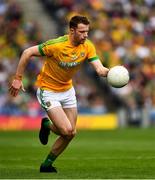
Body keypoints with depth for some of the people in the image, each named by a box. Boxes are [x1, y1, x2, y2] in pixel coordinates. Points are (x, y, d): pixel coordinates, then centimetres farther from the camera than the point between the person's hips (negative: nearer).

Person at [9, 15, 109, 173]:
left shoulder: (88, 46, -12)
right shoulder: (57, 45, -28)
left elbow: (99, 69, -20)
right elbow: (27, 53, -20)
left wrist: (109, 72, -44)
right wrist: (18, 78, -18)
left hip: (67, 90, 6)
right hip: (48, 91, -6)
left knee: (71, 133, 4)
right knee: (67, 130, -18)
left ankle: (47, 164, 24)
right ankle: (47, 125, 18)